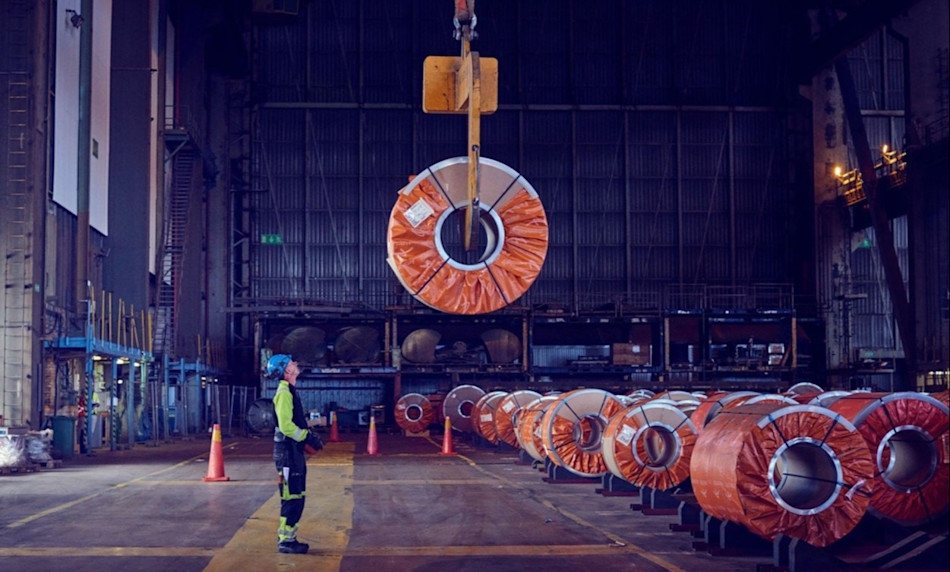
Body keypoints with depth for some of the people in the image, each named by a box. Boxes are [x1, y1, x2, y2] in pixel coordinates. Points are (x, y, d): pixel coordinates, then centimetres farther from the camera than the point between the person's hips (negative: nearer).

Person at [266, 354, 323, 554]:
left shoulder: (290, 391, 16)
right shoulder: (284, 393, -15)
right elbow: (286, 426, -23)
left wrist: (309, 435, 9)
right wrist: (308, 437, -17)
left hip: (294, 451, 10)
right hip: (287, 451, -10)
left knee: (296, 498, 14)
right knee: (291, 498, -6)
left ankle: (288, 537, 20)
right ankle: (285, 541, -1)